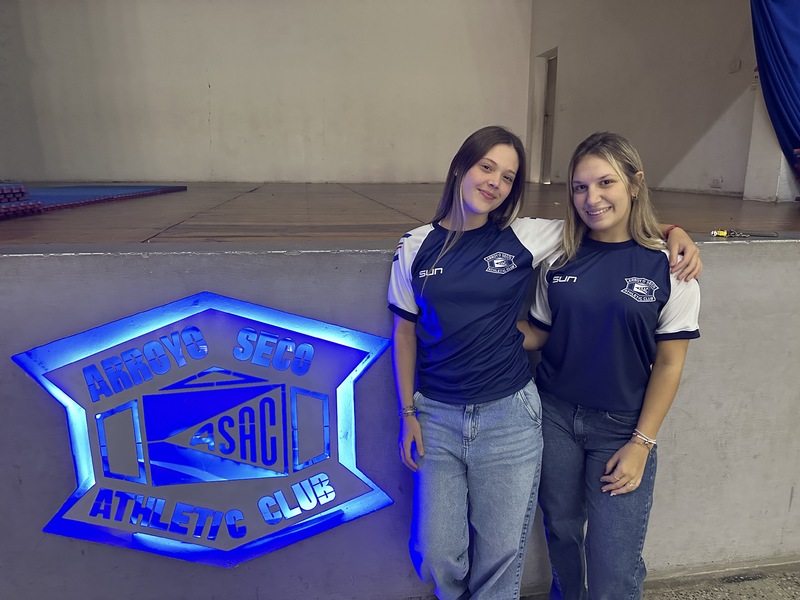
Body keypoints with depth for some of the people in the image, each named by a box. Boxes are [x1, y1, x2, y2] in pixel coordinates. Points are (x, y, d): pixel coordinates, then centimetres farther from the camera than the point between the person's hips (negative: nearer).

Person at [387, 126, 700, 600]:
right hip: (437, 417, 1)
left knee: (501, 554, 11)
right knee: (437, 555, 11)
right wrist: (408, 413, 5)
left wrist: (677, 233, -9)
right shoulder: (416, 248, 0)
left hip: (509, 418, -1)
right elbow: (405, 333, 6)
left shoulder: (525, 238, -3)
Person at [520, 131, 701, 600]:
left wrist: (641, 443, -8)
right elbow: (540, 334, 6)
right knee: (561, 530, 18)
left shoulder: (668, 267, -9)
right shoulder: (561, 259, -1)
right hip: (555, 415, 3)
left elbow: (669, 363, -7)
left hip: (622, 427, -2)